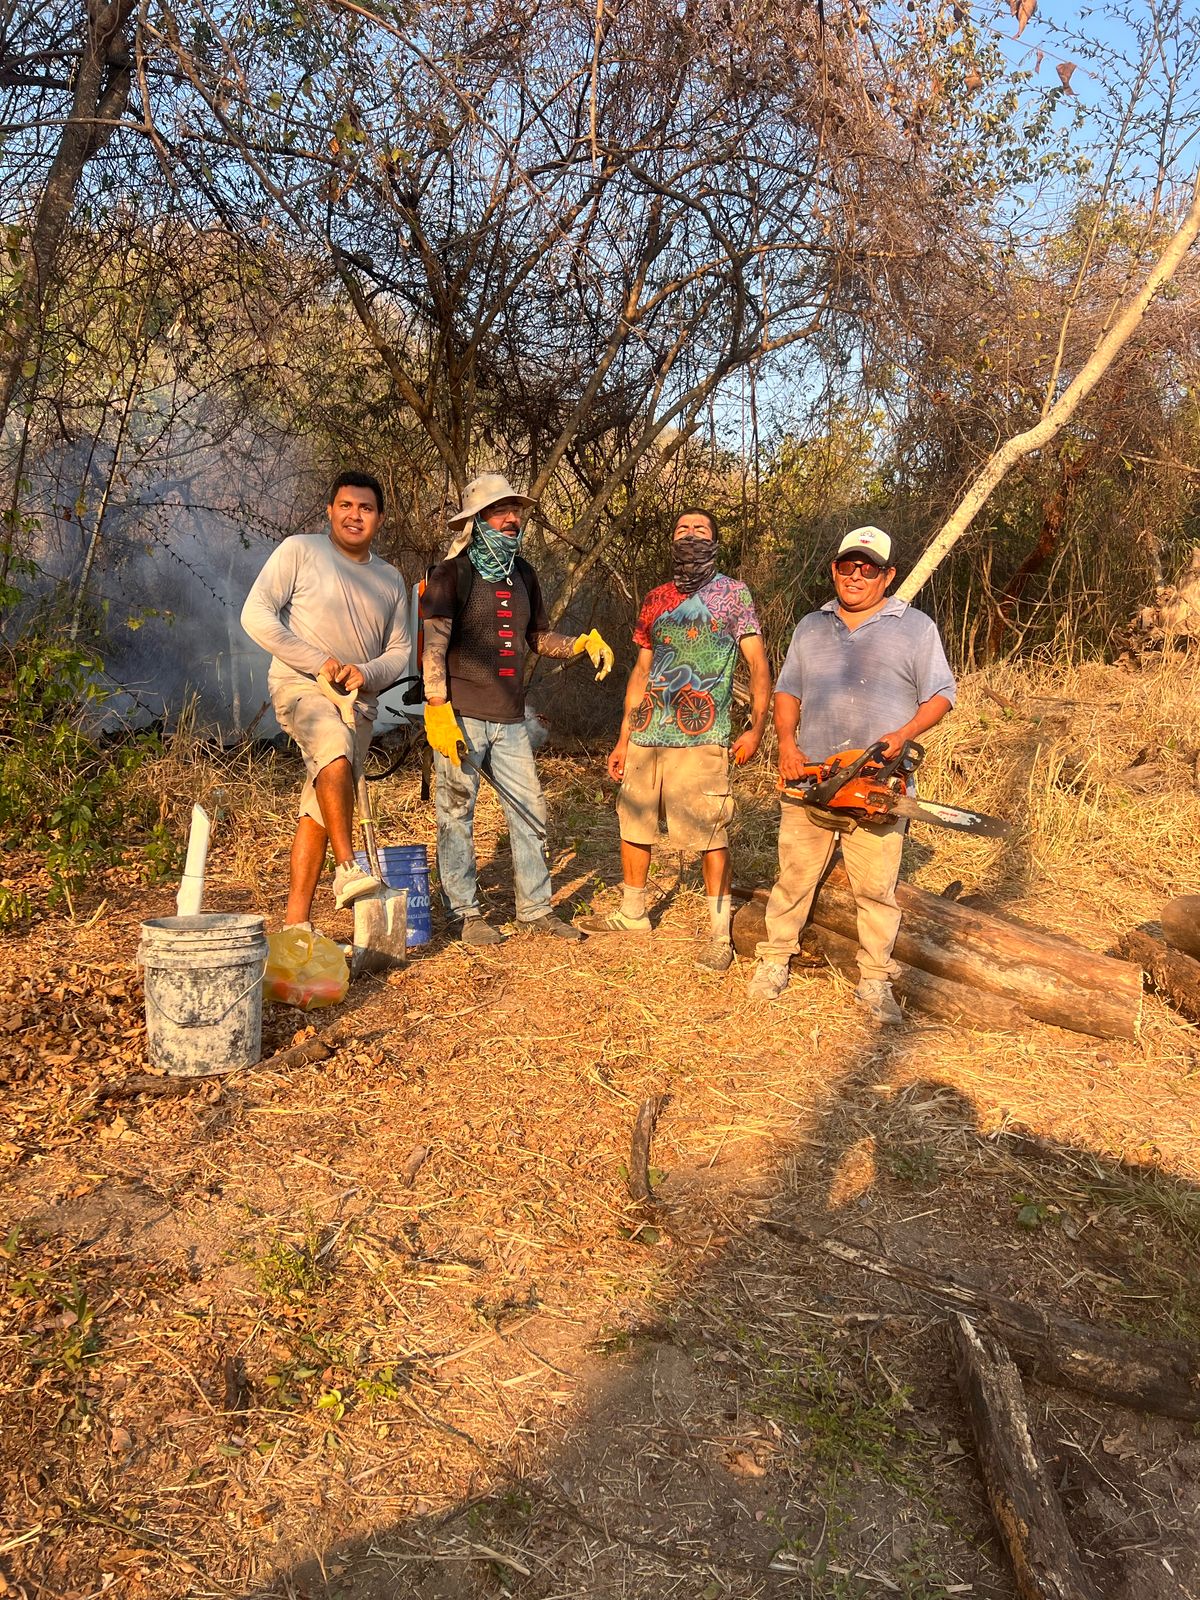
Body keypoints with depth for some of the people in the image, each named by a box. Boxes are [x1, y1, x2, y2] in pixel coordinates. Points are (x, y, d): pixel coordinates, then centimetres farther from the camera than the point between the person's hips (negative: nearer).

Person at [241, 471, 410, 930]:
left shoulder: (390, 580, 15)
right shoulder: (300, 551, 1)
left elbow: (399, 651, 13)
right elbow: (255, 614, -7)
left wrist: (366, 673, -10)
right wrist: (317, 661, -13)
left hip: (358, 701, 5)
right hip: (300, 685, -5)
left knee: (319, 808, 4)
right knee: (334, 748, -37)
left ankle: (296, 920, 7)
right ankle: (346, 868, -35)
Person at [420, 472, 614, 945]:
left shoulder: (523, 574, 14)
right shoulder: (451, 575, -6)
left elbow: (538, 638, 23)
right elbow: (432, 648, -12)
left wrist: (582, 644, 5)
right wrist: (439, 712, -21)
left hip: (510, 719, 6)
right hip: (462, 715, -6)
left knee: (529, 811, 9)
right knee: (457, 814, 1)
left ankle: (535, 908, 20)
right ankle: (465, 913, 12)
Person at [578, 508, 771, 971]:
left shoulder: (733, 594, 3)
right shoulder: (656, 599, 15)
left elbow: (758, 664, 0)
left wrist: (757, 727, -12)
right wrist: (623, 739, 16)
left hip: (700, 737, -5)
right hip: (647, 733, 5)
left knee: (711, 833, -5)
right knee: (632, 823, 11)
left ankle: (720, 932, 5)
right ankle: (632, 913, 28)